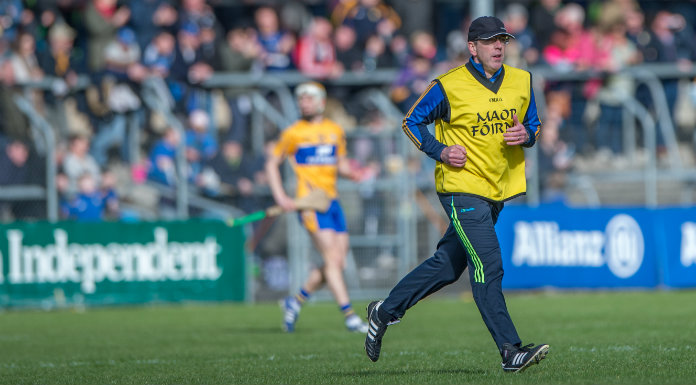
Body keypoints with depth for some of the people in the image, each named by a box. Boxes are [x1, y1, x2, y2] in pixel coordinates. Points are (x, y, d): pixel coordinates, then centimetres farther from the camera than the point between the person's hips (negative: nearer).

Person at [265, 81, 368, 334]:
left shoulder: (335, 131, 13)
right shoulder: (293, 133, 1)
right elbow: (272, 164, 8)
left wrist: (350, 172, -1)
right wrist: (281, 197, -3)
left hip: (332, 199, 6)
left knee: (339, 262, 2)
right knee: (332, 257, -15)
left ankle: (296, 301, 19)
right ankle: (349, 315, -17)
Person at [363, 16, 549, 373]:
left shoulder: (521, 82, 7)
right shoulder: (449, 86, -9)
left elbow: (533, 124, 18)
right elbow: (412, 121, 2)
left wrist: (526, 135, -6)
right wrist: (441, 151, -13)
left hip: (497, 191, 7)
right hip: (462, 188, -7)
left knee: (447, 265, 15)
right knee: (488, 267, -14)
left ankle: (385, 311, 31)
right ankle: (511, 351, -15)